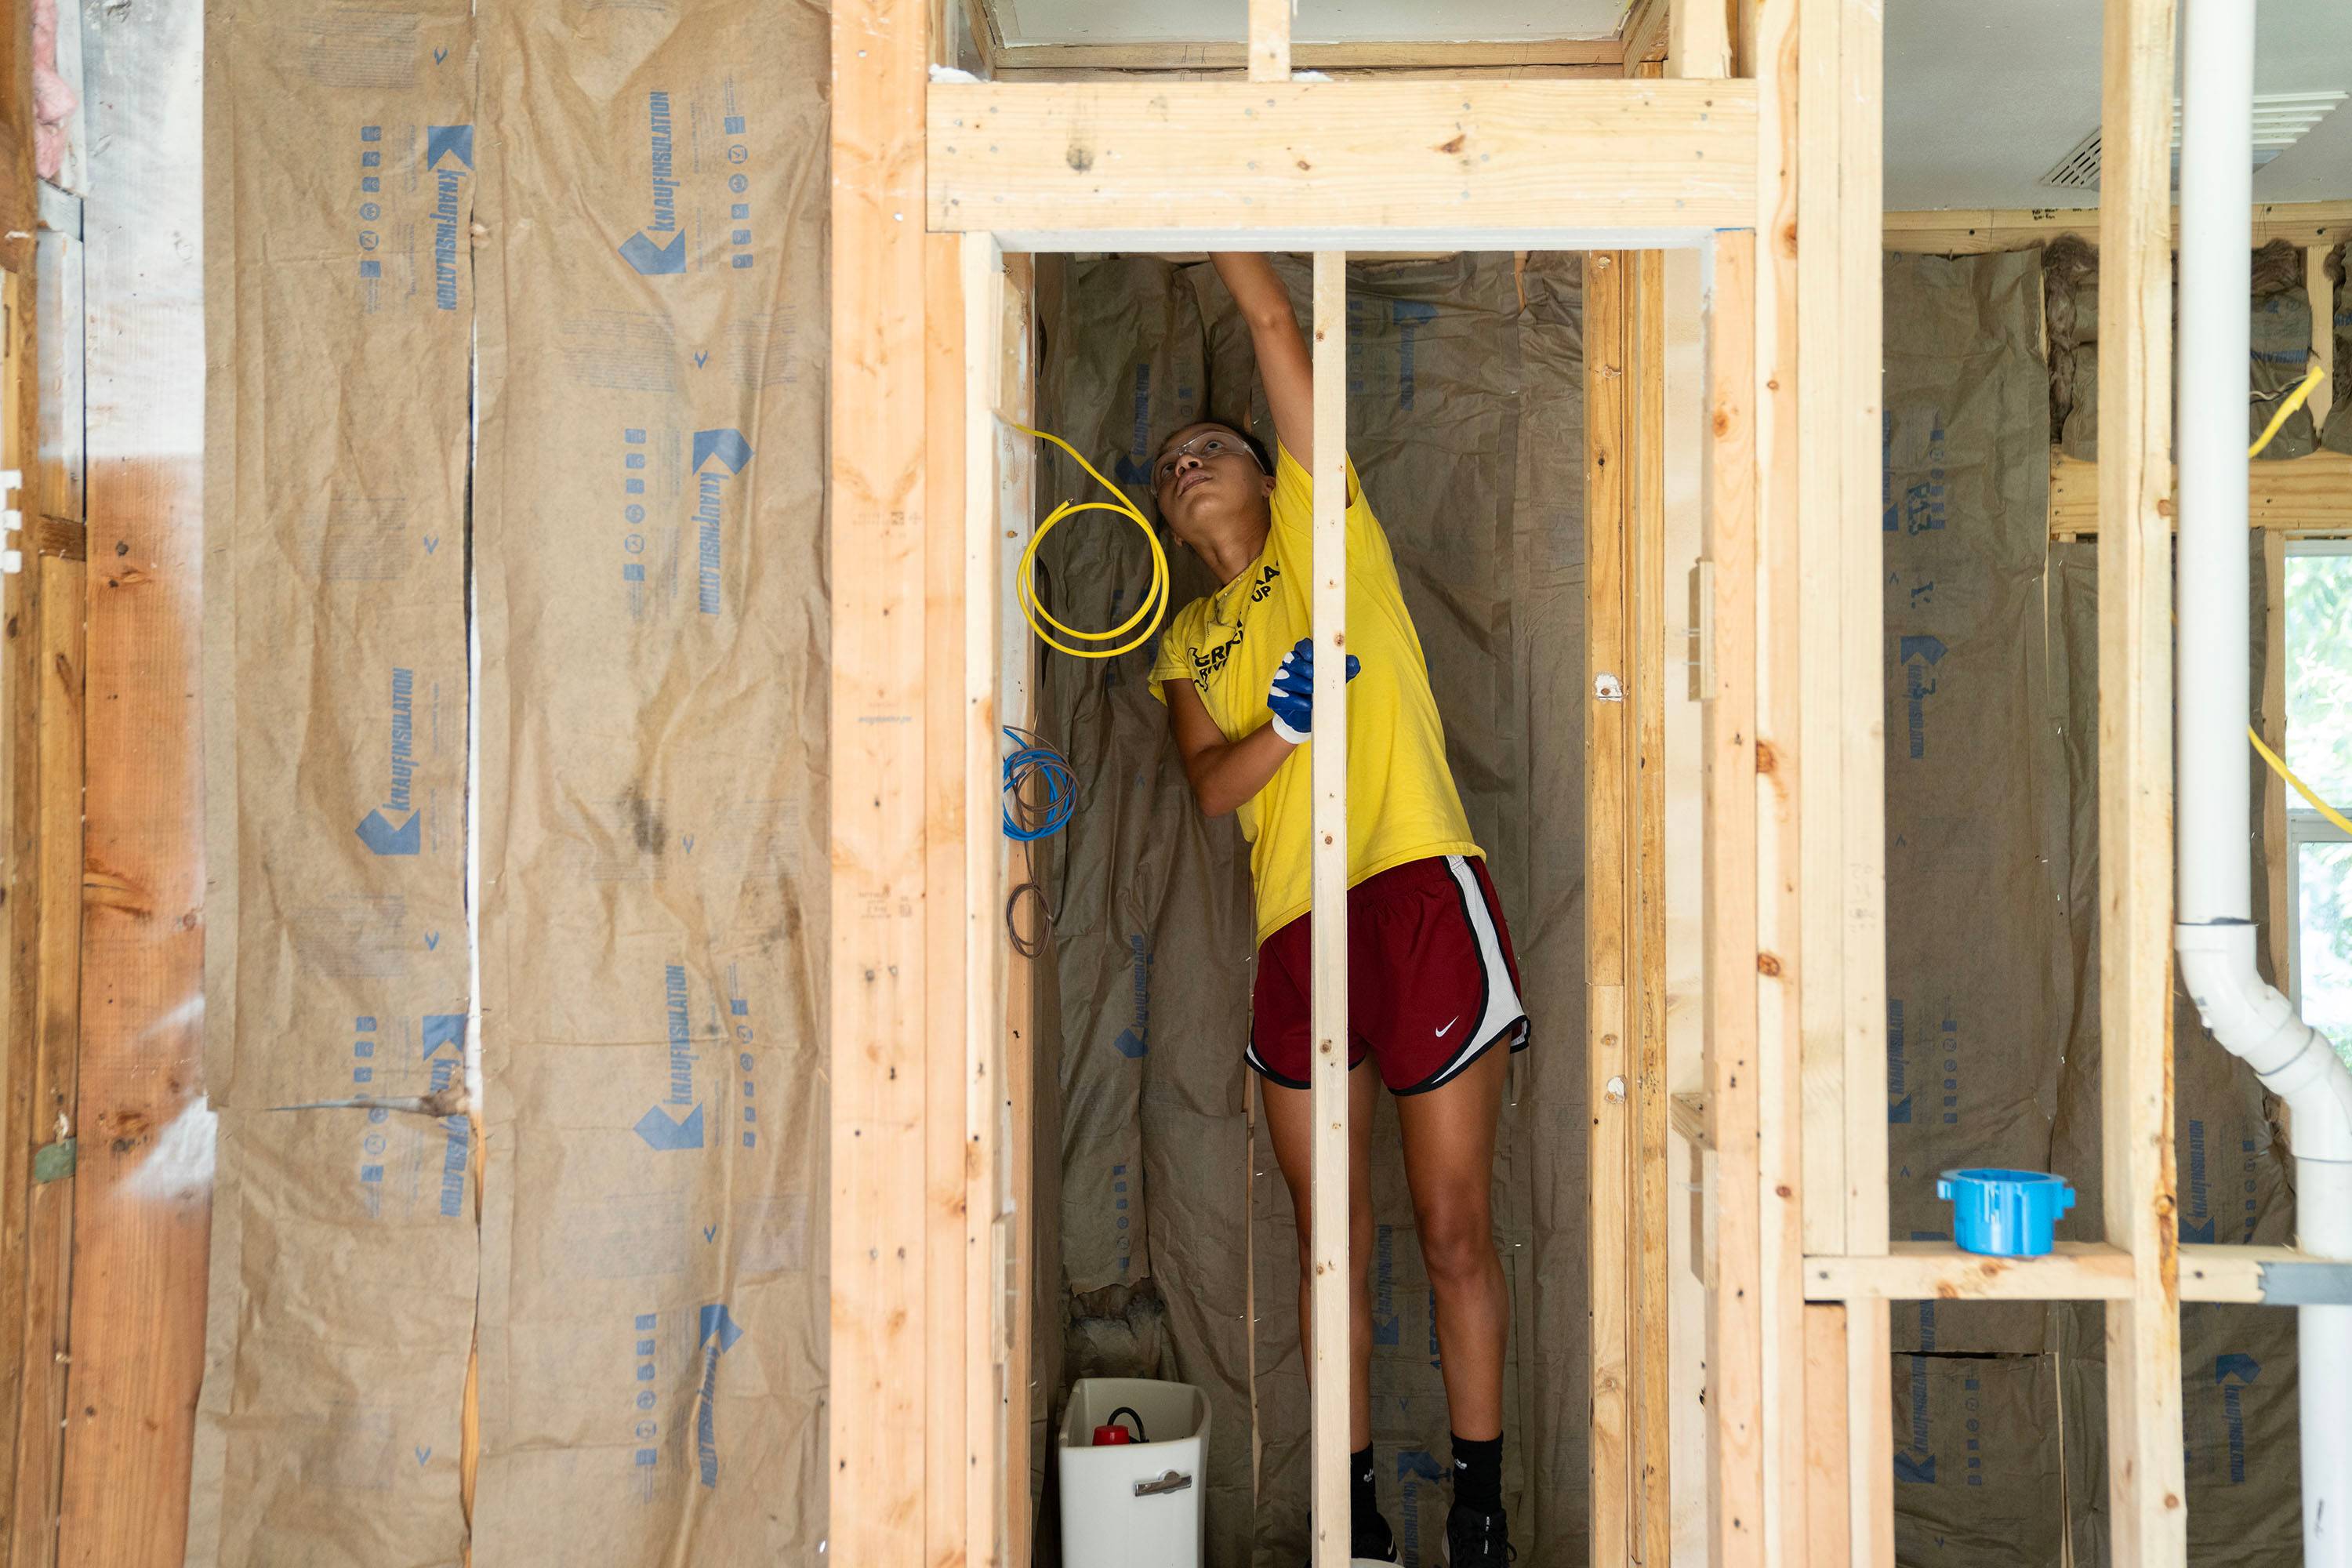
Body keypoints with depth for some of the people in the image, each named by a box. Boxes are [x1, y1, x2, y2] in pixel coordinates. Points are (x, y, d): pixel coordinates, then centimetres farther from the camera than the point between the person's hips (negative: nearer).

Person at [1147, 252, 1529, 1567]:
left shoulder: (1325, 525, 11)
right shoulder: (1189, 643, 20)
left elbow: (1275, 325, 4)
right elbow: (1211, 786, 3)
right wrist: (1282, 725, -15)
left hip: (1420, 892, -4)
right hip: (1293, 930, 4)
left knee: (1456, 1232, 0)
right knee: (1331, 1237, 8)